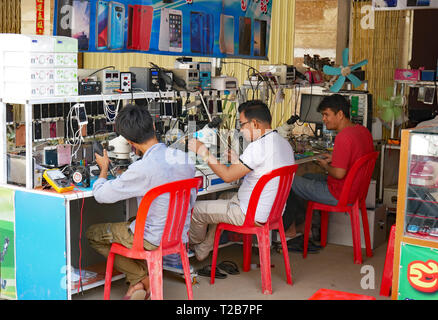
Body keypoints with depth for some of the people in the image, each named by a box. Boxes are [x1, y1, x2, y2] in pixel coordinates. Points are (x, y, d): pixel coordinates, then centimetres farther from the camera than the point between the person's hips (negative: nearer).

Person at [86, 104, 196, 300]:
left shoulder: (142, 169, -26)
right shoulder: (184, 158, -4)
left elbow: (100, 195, -15)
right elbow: (191, 201, 9)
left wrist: (104, 168, 5)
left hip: (153, 239, -7)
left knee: (93, 234, 14)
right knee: (130, 223, 33)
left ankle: (144, 279, 9)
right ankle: (138, 283, 20)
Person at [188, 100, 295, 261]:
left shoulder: (259, 147, -26)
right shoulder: (284, 143, 4)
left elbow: (228, 175, -23)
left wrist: (204, 152, -15)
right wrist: (236, 159, 16)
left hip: (254, 216, -10)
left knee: (196, 209, 6)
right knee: (218, 205, 30)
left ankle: (194, 242, 36)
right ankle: (202, 252, 39)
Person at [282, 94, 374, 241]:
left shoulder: (343, 137, -27)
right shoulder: (363, 131, 3)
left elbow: (339, 173, -28)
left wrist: (326, 166, -8)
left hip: (339, 195, -10)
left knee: (288, 181, 5)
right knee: (307, 177, 28)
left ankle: (289, 228, 22)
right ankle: (303, 225, 31)